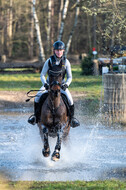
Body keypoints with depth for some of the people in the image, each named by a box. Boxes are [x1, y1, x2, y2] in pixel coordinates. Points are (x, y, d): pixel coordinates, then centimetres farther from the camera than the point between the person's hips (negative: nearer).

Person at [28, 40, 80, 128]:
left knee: (69, 98, -24)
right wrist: (45, 83, -23)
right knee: (38, 97, -22)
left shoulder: (66, 62, -5)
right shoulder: (49, 61, -8)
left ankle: (72, 117, -4)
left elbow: (70, 77, -1)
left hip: (61, 84, 0)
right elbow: (42, 75, -4)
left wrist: (66, 84, -21)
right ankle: (36, 116, -2)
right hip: (49, 84, 0)